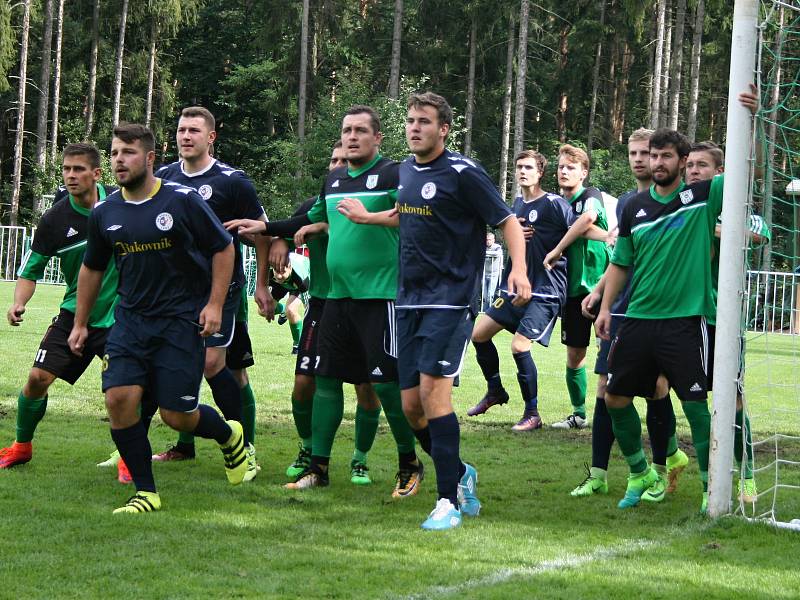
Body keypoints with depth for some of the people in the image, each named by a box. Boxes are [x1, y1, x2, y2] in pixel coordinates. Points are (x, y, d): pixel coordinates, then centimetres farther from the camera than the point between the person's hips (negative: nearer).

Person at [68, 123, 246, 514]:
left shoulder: (182, 201, -8)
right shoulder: (104, 214, 3)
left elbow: (223, 248, 1)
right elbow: (92, 268, 18)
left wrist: (214, 304, -6)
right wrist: (80, 323, 19)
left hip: (182, 320, -4)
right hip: (130, 318, 4)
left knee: (177, 415, -5)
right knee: (119, 397, -15)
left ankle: (228, 435, 31)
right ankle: (145, 492, -1)